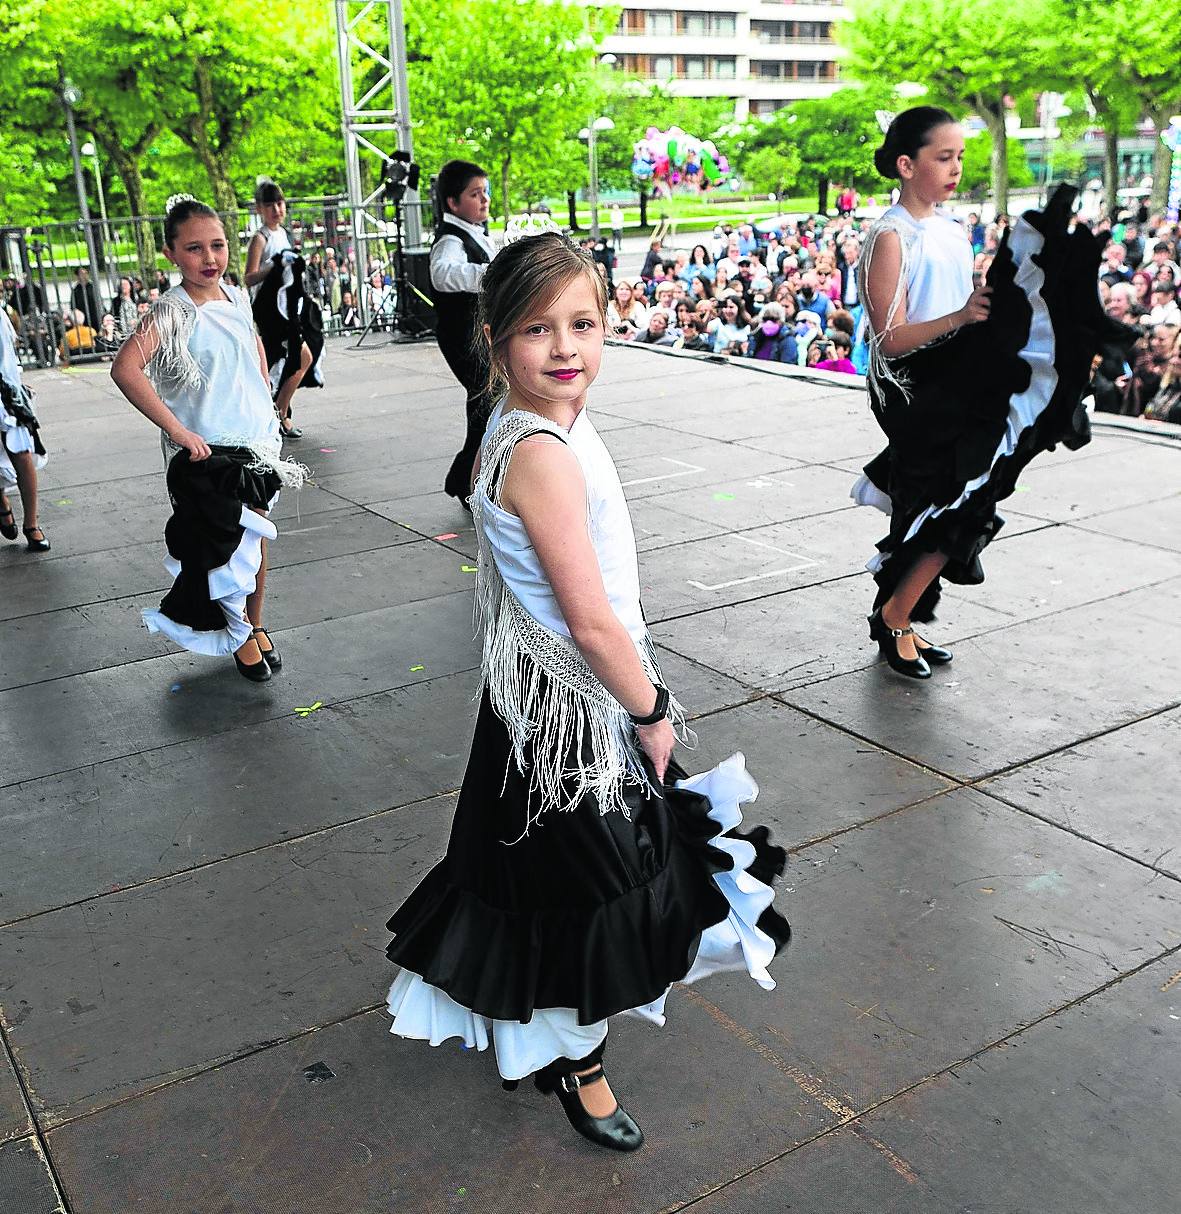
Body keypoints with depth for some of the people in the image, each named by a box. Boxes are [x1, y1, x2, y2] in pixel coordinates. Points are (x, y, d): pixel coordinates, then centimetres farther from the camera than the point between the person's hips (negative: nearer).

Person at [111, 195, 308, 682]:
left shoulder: (236, 298, 3)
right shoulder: (172, 311, -16)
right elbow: (125, 369, -30)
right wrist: (178, 431, -26)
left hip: (257, 442, 6)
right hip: (206, 454, -6)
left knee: (257, 538, 14)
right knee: (226, 547, 2)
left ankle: (255, 626, 32)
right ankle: (238, 634, 24)